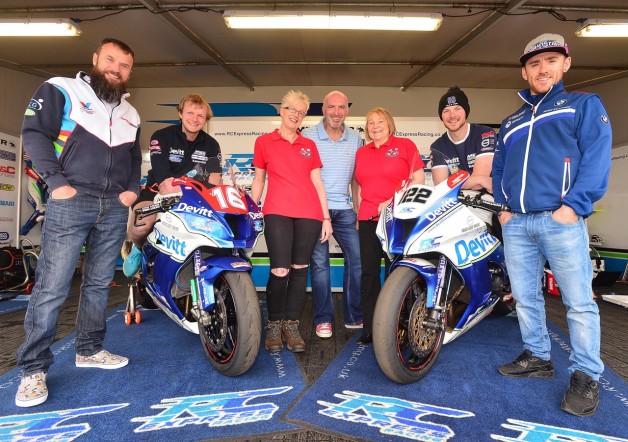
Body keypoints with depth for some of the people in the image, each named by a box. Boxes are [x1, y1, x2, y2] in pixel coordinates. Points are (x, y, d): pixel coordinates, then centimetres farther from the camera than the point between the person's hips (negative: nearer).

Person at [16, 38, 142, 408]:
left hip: (114, 208, 5)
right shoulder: (61, 90, 5)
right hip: (71, 203, -5)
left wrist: (133, 189, 8)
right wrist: (56, 182, -13)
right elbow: (34, 133, -4)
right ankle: (34, 367, 6)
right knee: (52, 287, -5)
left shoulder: (130, 114, 20)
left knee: (99, 283, 11)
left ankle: (89, 349, 24)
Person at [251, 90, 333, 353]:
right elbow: (258, 180, 15)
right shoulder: (264, 142, 13)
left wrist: (326, 217, 8)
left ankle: (292, 324, 16)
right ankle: (274, 324, 10)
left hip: (309, 215, 3)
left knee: (300, 269, 3)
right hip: (277, 213, -2)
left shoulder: (309, 146, 17)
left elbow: (317, 183, 14)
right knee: (280, 271, -11)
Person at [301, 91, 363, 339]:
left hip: (344, 209, 4)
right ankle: (323, 319, 8)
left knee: (357, 258, 0)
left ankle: (354, 317, 14)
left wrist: (357, 209, 12)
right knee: (319, 261, -4)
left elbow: (355, 178, 16)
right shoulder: (308, 136, 2)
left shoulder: (355, 139, 12)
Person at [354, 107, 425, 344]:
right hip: (368, 220, 5)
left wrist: (393, 201, -13)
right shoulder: (361, 152, 18)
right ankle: (370, 328, 13)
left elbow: (419, 178, -3)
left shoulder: (405, 145, 3)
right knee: (369, 273, 4)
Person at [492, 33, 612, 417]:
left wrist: (574, 206, -16)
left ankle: (586, 376, 13)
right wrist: (502, 206, 8)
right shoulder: (511, 122, 23)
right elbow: (498, 168, 23)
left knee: (579, 300, 0)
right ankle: (538, 357, 26)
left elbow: (596, 158, -4)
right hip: (516, 223, 5)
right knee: (525, 297, 11)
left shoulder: (584, 105, 9)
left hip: (560, 219, -5)